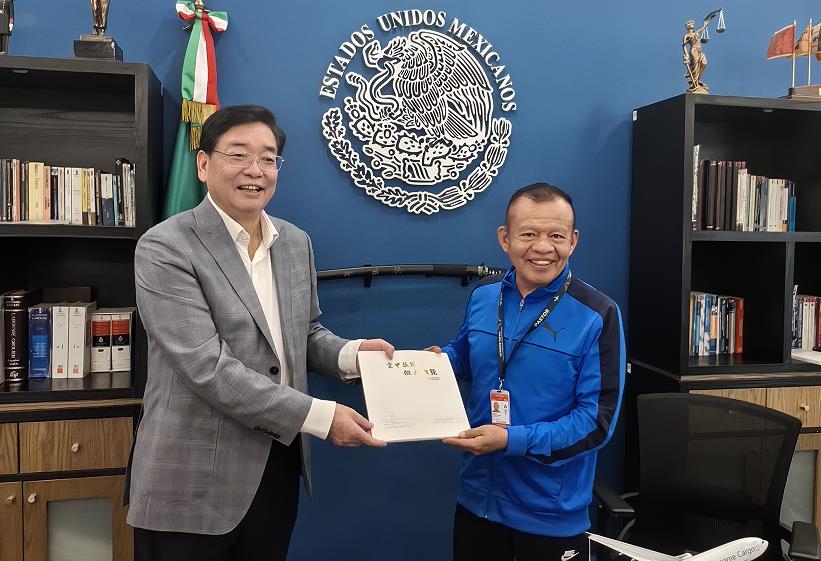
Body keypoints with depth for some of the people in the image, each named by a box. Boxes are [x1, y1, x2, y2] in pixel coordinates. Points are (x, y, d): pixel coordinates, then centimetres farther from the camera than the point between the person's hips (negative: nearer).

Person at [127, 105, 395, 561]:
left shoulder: (296, 242, 5)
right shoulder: (165, 248, -15)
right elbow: (209, 368, -22)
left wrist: (351, 354, -7)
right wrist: (321, 416, -22)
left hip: (278, 466, 6)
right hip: (193, 482, -5)